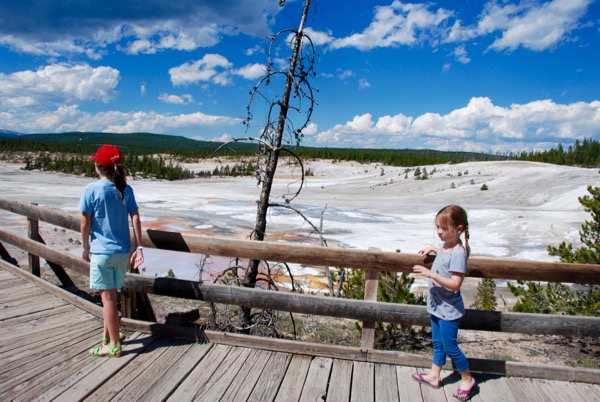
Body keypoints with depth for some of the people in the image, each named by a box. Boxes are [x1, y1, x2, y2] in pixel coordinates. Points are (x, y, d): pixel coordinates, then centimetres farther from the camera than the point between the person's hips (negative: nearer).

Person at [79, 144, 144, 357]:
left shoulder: (91, 190, -10)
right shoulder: (126, 189, 2)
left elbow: (85, 223, -7)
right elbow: (135, 218, -2)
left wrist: (86, 248, 5)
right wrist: (138, 247, 0)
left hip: (101, 250, -5)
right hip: (122, 251, 5)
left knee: (108, 297, 3)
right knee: (111, 295, 19)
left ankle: (114, 345, 12)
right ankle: (107, 337, 33)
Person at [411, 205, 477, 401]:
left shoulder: (458, 253, -26)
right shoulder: (446, 246, 1)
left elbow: (455, 284, -30)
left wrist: (430, 274, -34)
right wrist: (432, 249, 17)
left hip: (448, 309, -9)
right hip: (437, 305, 9)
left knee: (450, 347, 6)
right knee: (437, 343, 20)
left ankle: (467, 379, 28)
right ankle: (434, 376, 35)